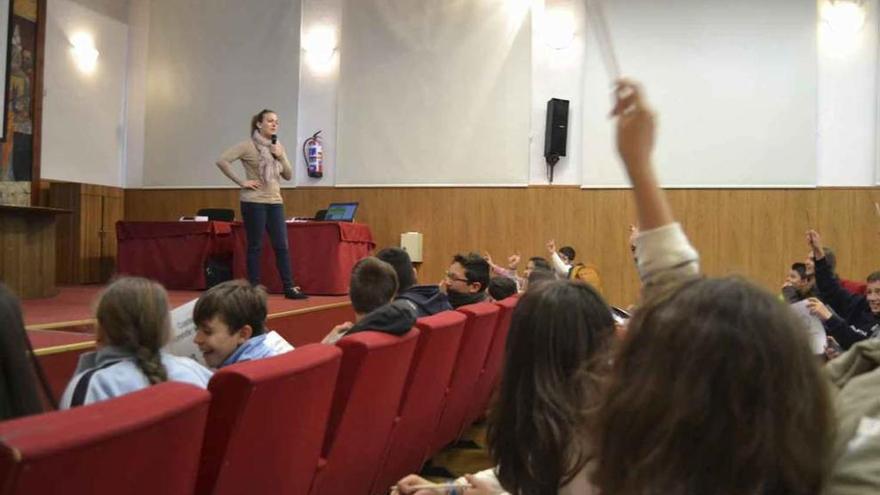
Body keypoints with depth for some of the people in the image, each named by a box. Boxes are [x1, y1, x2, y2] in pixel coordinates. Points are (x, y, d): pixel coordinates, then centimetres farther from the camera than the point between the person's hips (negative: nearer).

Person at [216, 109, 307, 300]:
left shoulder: (278, 146, 14)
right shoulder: (248, 145, -5)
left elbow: (289, 176, 12)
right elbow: (222, 160, -12)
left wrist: (281, 157, -4)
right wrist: (241, 181, -13)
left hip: (275, 201, 6)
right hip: (254, 201, -5)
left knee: (282, 245, 3)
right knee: (255, 246, 0)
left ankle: (289, 287, 6)